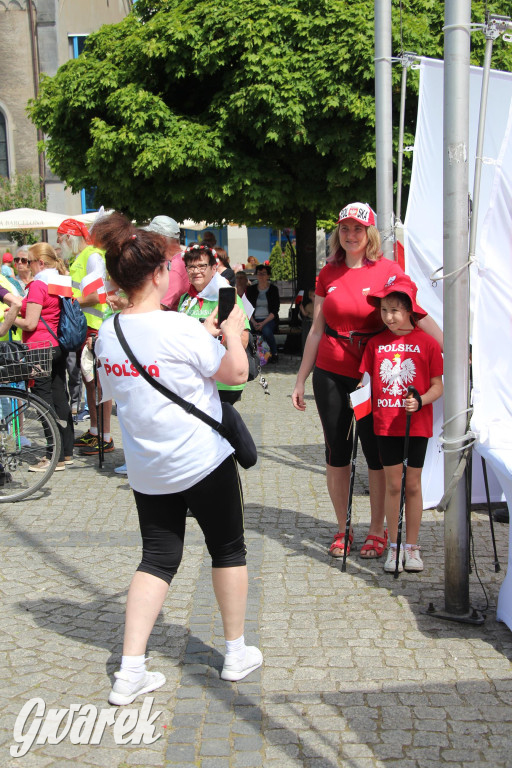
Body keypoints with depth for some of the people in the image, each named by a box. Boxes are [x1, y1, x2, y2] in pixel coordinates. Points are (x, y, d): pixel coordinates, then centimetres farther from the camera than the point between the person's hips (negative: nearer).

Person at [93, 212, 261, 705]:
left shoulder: (107, 332, -1)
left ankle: (131, 671, 9)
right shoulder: (180, 328, -20)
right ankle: (236, 652, 27)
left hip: (146, 469, 6)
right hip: (203, 461, -5)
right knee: (227, 550, 14)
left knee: (157, 558, 13)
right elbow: (237, 372, -11)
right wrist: (232, 331, 8)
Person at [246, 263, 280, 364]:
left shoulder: (273, 289, 5)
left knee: (266, 331, -36)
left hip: (269, 319, -2)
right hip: (254, 320, 2)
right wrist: (253, 322, -10)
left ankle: (274, 354, -14)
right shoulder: (251, 289, 12)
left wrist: (263, 323, -14)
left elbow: (275, 310, -2)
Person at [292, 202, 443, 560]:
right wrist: (301, 380, 11)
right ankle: (342, 529, 21)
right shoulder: (328, 274, 6)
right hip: (330, 373, 3)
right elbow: (316, 330, 11)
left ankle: (377, 530, 18)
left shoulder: (388, 269, -3)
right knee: (337, 451, 8)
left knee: (377, 453, 3)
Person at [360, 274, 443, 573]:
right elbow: (367, 380, 9)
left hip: (417, 424, -2)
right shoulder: (376, 343, 2)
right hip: (385, 424, 2)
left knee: (413, 484, 8)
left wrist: (420, 401, -21)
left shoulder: (427, 342, -6)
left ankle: (412, 546, 20)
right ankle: (394, 546, 19)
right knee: (393, 484, 7)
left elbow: (438, 386, -4)